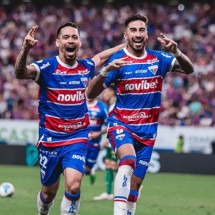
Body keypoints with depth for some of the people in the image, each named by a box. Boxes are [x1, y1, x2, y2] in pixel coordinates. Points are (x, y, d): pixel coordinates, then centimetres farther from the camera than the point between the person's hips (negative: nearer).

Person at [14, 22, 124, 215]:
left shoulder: (86, 67, 3)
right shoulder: (47, 67, -12)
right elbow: (21, 73, -32)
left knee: (73, 186, -20)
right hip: (50, 138, -2)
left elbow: (101, 57, 27)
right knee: (49, 192, 11)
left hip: (77, 138, 2)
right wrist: (25, 49, -50)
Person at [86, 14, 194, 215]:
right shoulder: (117, 60, -7)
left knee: (135, 183, 6)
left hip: (147, 129, 4)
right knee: (128, 160, -32)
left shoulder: (158, 59, 2)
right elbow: (90, 94, -12)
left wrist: (176, 52, -29)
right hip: (121, 124, -4)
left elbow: (188, 69, -9)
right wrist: (106, 70, -30)